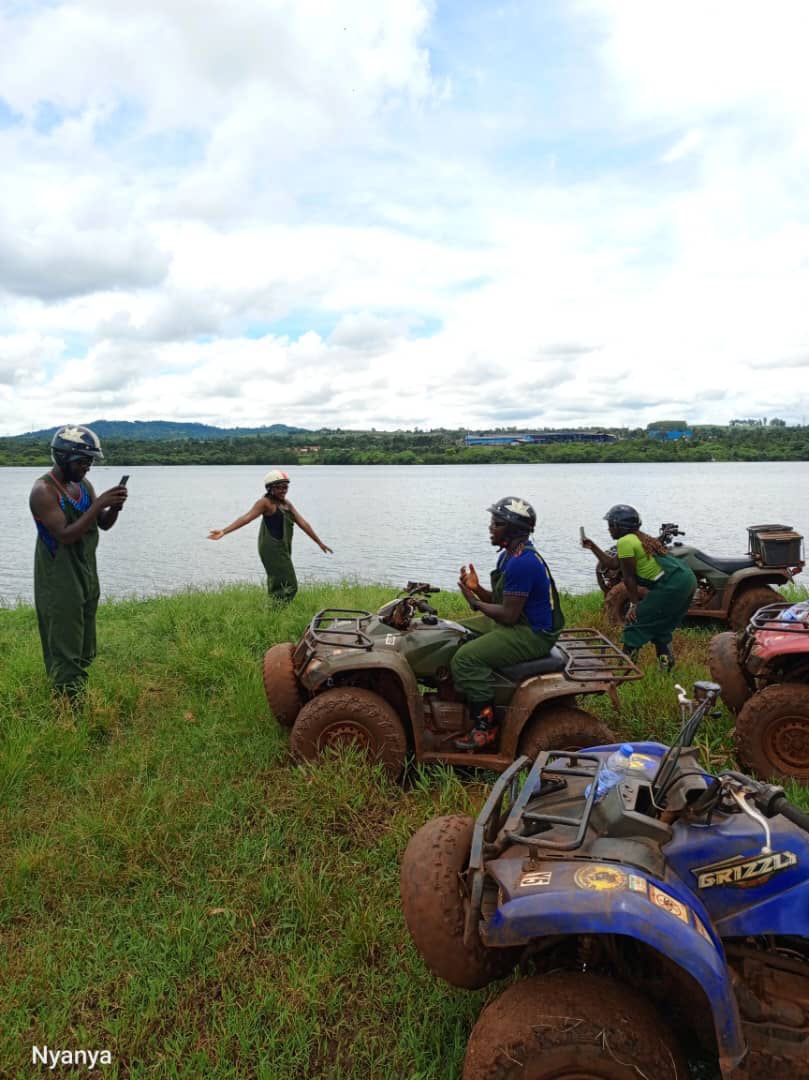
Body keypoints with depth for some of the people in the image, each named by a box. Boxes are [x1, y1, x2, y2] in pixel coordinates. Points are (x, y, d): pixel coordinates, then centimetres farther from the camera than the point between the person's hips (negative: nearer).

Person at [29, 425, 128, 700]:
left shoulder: (83, 484, 6)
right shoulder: (44, 491, -17)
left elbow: (104, 524, 8)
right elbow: (65, 535, -24)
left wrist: (114, 507, -13)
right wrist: (98, 504, -28)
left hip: (86, 576, 8)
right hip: (59, 582, -8)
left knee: (84, 651, 15)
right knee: (65, 652, -3)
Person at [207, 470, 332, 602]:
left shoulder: (287, 504, 15)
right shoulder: (266, 502, -9)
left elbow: (303, 523, 18)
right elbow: (247, 517, -19)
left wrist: (319, 542, 20)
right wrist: (224, 531, -30)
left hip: (283, 549, 9)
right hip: (272, 548, -9)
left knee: (278, 585, 12)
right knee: (288, 586, -11)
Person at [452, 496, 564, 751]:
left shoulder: (522, 563, -24)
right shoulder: (509, 555, 10)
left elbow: (508, 615, -23)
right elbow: (501, 600, 14)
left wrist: (475, 602, -10)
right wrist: (477, 588, -3)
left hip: (532, 634, -11)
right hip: (519, 625, 11)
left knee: (466, 658, -22)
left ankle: (486, 727, -13)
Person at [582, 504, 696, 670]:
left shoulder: (625, 542, -8)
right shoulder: (639, 538, 22)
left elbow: (629, 578, -7)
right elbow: (612, 564, 25)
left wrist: (634, 605, -1)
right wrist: (592, 547, 29)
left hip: (672, 585, -10)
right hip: (686, 579, 10)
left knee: (635, 621, -1)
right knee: (660, 626, 24)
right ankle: (666, 665, 26)